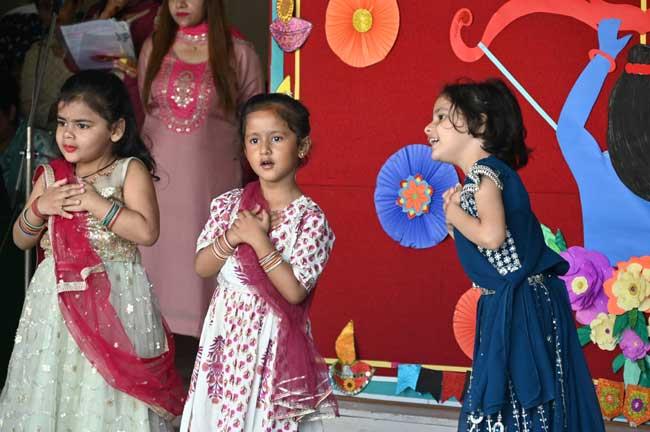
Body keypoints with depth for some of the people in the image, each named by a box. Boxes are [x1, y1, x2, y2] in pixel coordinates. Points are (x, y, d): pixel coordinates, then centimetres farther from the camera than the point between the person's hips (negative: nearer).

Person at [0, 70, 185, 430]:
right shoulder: (51, 176, 8)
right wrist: (39, 207, -6)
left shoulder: (130, 171, -4)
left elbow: (146, 231, -16)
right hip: (57, 296, 4)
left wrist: (95, 203, -17)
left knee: (107, 398, -3)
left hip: (114, 296, -4)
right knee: (52, 384, 7)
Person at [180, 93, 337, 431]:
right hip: (226, 331, 4)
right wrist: (234, 236, -14)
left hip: (271, 340, -4)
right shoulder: (228, 204, 3)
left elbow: (295, 291, -16)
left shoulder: (309, 218, -10)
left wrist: (258, 240, -19)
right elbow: (202, 267, 2)